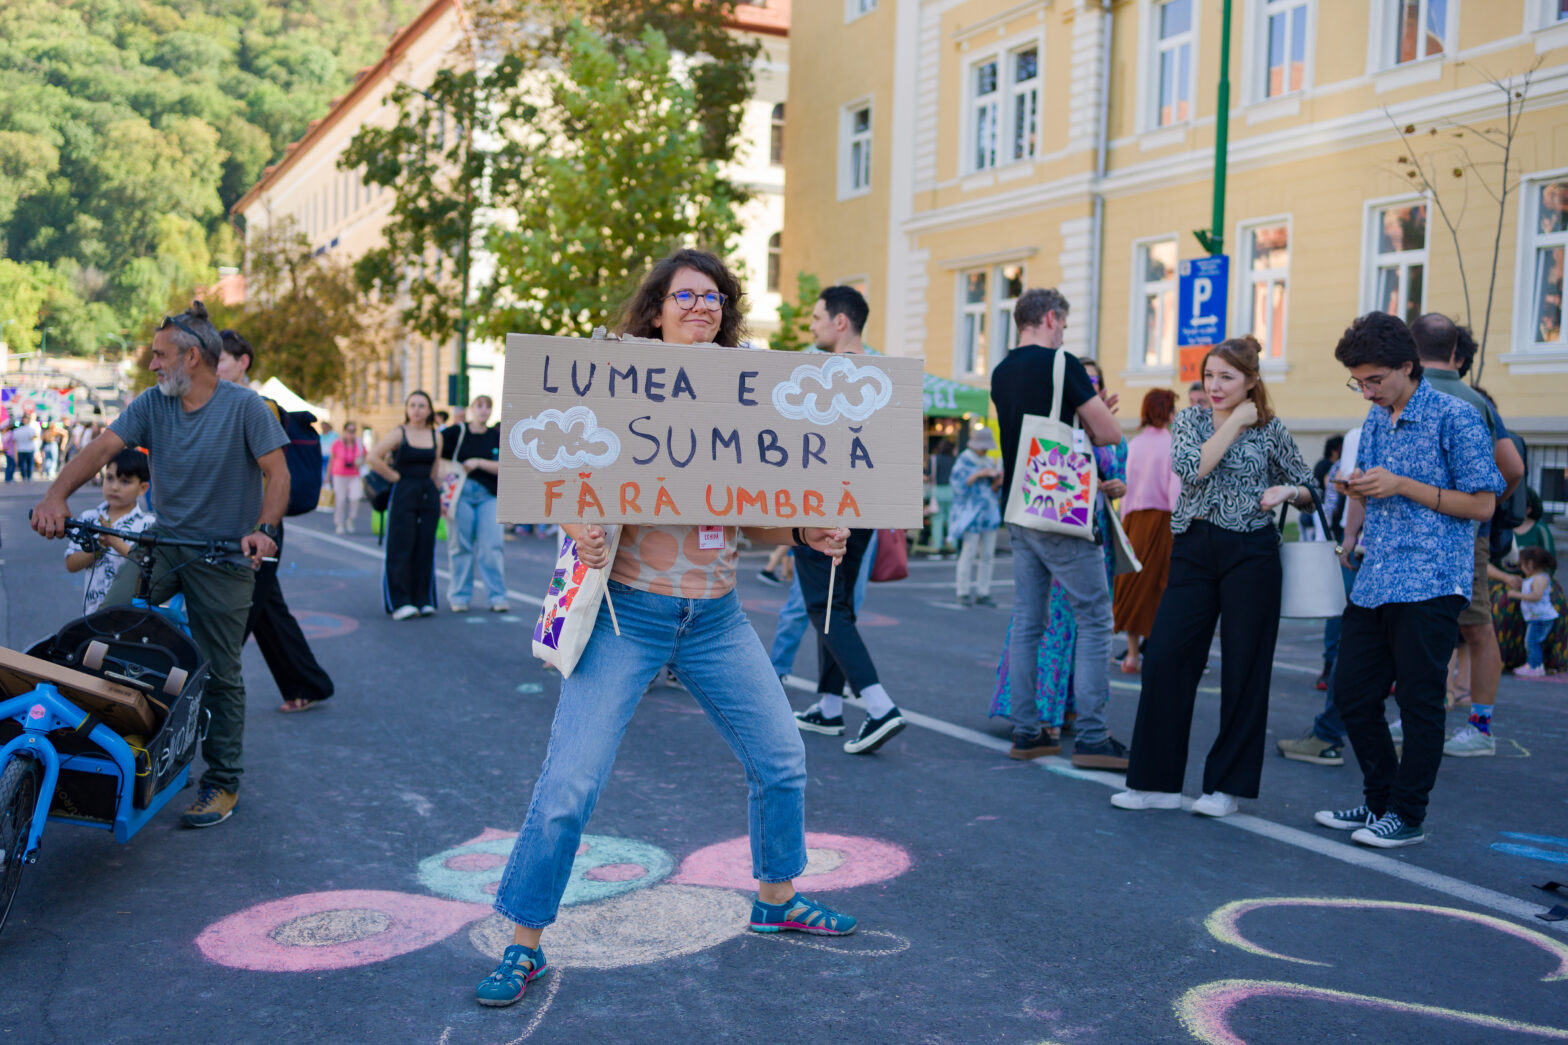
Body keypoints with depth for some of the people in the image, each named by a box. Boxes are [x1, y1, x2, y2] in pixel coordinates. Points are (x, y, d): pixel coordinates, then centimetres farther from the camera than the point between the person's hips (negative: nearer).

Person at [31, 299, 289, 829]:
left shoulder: (244, 406, -8)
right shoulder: (152, 403, 3)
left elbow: (277, 472, -11)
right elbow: (102, 448, -6)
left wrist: (264, 530, -27)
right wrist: (55, 496, -23)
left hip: (223, 554, -4)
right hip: (163, 543, 4)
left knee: (220, 673, 3)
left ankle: (223, 782, 15)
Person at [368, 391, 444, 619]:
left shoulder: (435, 436, 10)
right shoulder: (398, 433, -3)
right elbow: (373, 458, -11)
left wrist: (439, 497, 10)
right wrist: (394, 476, -9)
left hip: (429, 496, 4)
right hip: (403, 495, -4)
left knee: (425, 550, 5)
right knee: (401, 549, -5)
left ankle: (423, 601, 12)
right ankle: (400, 603, -2)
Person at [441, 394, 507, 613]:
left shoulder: (497, 437, 9)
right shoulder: (457, 432, 4)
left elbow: (502, 467, -1)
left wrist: (478, 463, -12)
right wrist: (449, 466, -8)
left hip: (488, 496, 1)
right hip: (461, 492, -1)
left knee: (491, 546, -5)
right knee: (460, 545, 2)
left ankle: (497, 596, 1)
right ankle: (459, 596, 11)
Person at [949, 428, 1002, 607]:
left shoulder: (988, 462, 17)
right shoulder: (963, 461, -2)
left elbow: (990, 490, 18)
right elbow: (959, 485, -12)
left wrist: (997, 482, -3)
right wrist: (978, 475, -19)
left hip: (989, 514, 6)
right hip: (971, 514, -6)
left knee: (988, 555, 3)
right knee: (969, 553, -9)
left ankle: (982, 593, 7)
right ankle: (963, 593, -1)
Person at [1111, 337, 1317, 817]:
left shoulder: (1271, 429, 4)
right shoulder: (1189, 420, 8)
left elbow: (1308, 490, 11)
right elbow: (1192, 468, -12)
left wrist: (1288, 492, -10)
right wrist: (1235, 423, -8)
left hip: (1251, 556, -2)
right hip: (1194, 550, 2)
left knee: (1244, 669, 2)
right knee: (1166, 659, -4)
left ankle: (1226, 786, 13)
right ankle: (1158, 782, 7)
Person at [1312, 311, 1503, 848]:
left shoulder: (1455, 418, -7)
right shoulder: (1375, 421, 14)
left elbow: (1482, 505, -9)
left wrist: (1403, 486, -16)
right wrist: (1348, 541, 9)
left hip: (1430, 583, -7)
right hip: (1374, 582, 7)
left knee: (1418, 700, 0)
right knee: (1352, 692, 9)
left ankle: (1407, 815, 12)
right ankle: (1379, 800, 24)